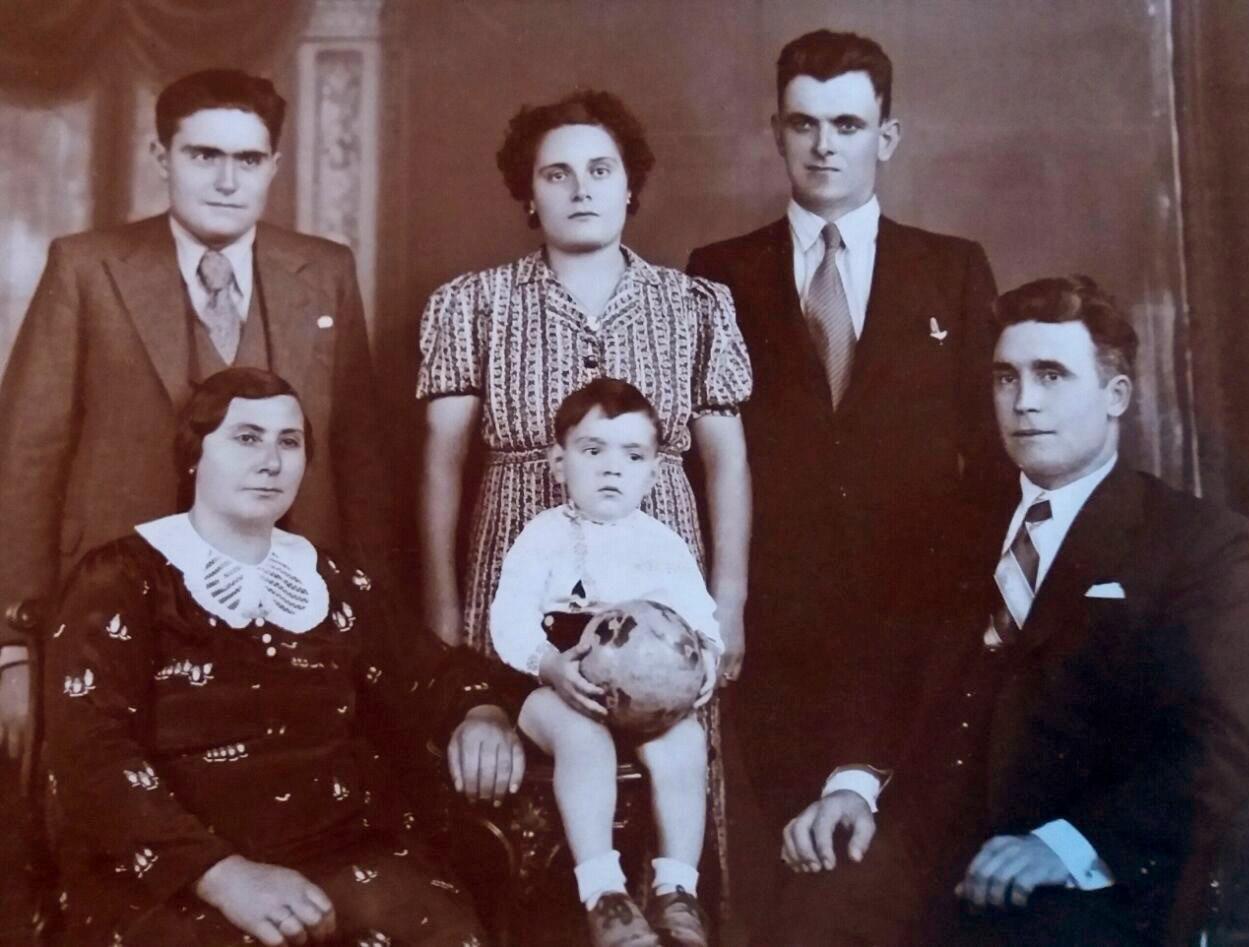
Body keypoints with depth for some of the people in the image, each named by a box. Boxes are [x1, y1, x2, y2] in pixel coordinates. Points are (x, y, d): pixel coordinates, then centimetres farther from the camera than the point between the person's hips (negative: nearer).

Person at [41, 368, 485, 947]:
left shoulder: (335, 585, 16)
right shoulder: (122, 579, 2)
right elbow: (90, 755, -9)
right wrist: (222, 873, -21)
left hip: (343, 853, 4)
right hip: (169, 881, -3)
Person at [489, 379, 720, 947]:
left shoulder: (663, 543, 12)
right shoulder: (544, 536, 2)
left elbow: (699, 615, 8)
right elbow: (510, 619, -9)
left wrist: (704, 654, -16)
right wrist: (551, 666, -28)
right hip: (559, 691, -2)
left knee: (684, 738, -26)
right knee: (584, 736, -34)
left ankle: (677, 889, -16)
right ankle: (602, 893, -29)